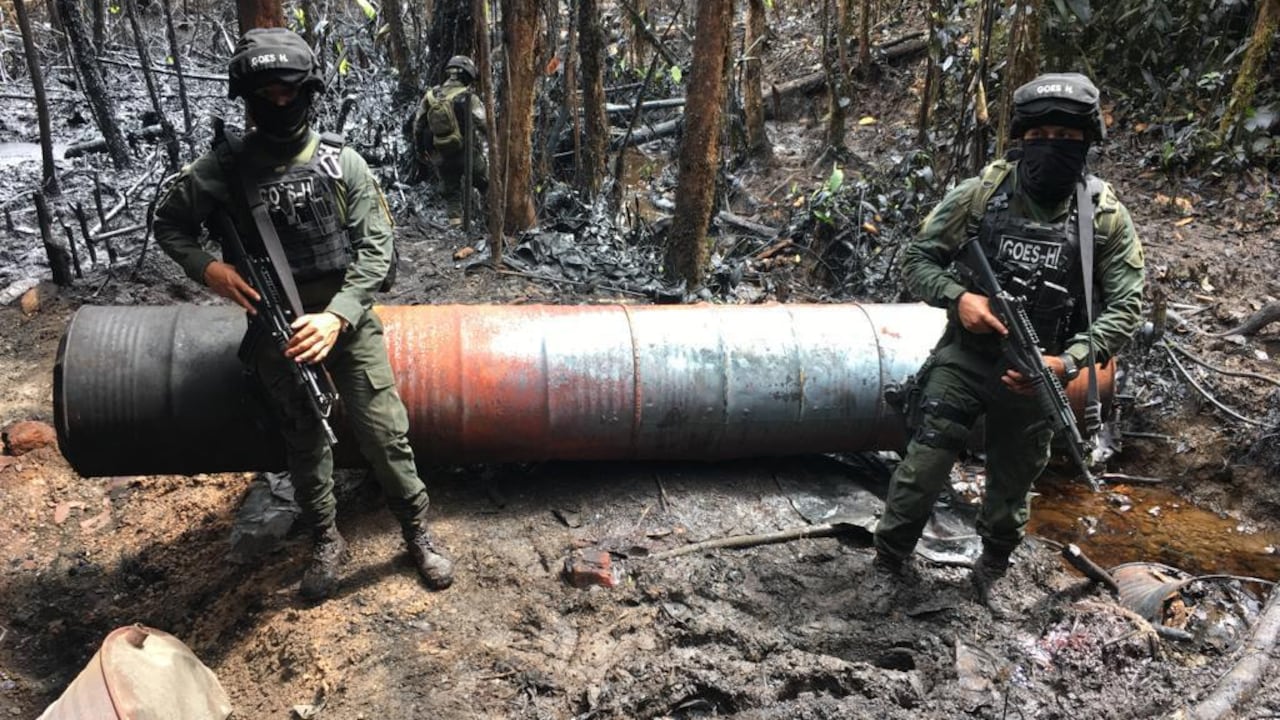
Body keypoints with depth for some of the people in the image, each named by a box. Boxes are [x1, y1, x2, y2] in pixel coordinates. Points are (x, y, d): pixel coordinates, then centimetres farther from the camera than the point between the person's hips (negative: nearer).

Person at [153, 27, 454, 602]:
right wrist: (207, 268, -13)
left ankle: (418, 533, 18)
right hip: (278, 331, 1)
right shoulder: (226, 168, -4)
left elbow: (376, 248, -9)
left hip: (346, 319, -1)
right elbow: (167, 223, 7)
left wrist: (336, 317, -21)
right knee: (305, 444, 12)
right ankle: (326, 544, 29)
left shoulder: (342, 163, -5)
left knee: (385, 433, 0)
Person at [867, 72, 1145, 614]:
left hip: (1034, 373, 2)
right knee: (922, 470, -5)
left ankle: (988, 575, 41)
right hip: (963, 360, -1)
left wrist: (1067, 362, -21)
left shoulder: (1105, 216, -7)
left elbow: (1125, 306, -7)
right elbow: (916, 259, -3)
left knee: (1011, 489, 17)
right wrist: (958, 296, -22)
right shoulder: (981, 194, -9)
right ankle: (887, 565, 18)